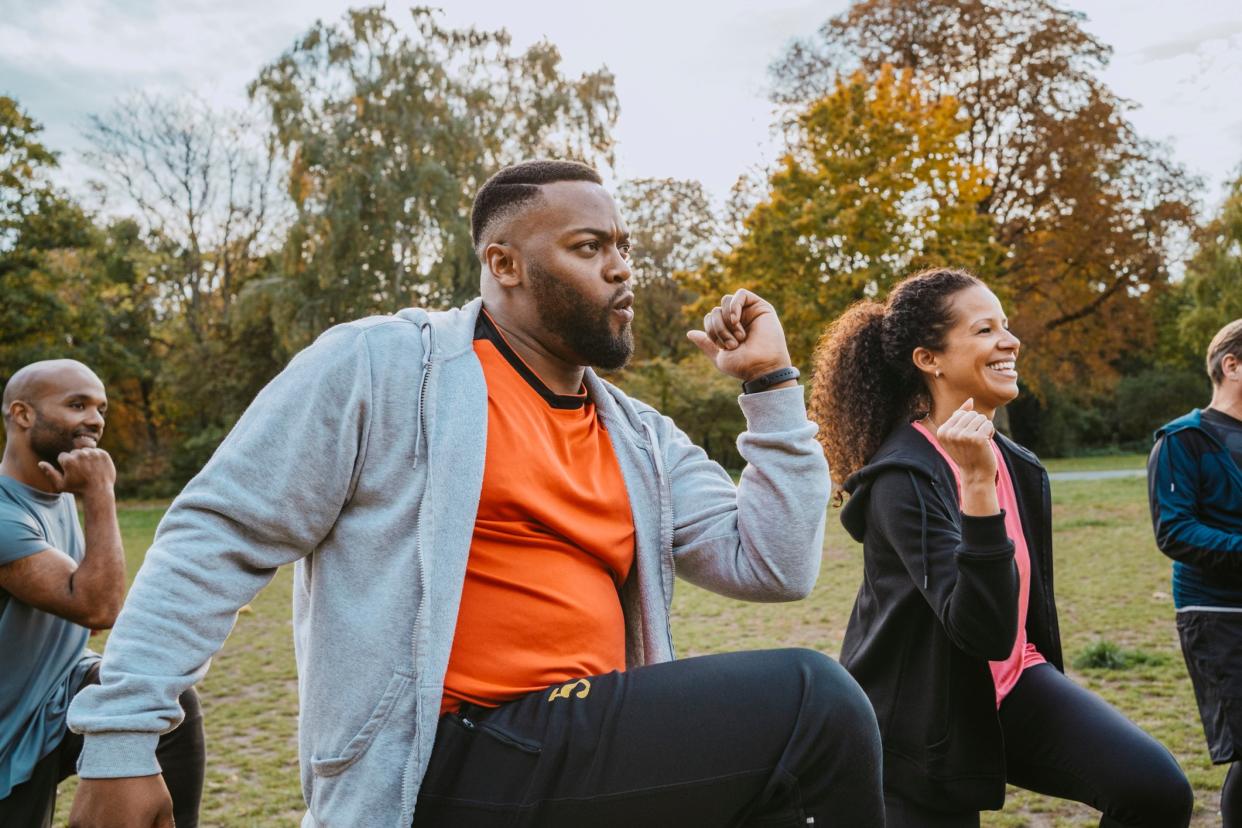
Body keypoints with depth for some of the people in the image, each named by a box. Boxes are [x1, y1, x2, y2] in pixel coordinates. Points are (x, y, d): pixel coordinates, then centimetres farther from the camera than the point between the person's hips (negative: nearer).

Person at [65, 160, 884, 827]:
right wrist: (120, 732, -8)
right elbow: (221, 534, -3)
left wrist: (773, 384, 6)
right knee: (813, 703, -18)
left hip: (595, 754, 7)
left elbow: (774, 566, 9)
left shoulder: (642, 439, 13)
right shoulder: (380, 366, -4)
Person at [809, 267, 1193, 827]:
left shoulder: (1013, 461, 2)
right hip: (926, 715, -6)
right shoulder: (903, 477, -22)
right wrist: (977, 484, -37)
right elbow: (983, 630, -31)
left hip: (1012, 682, 6)